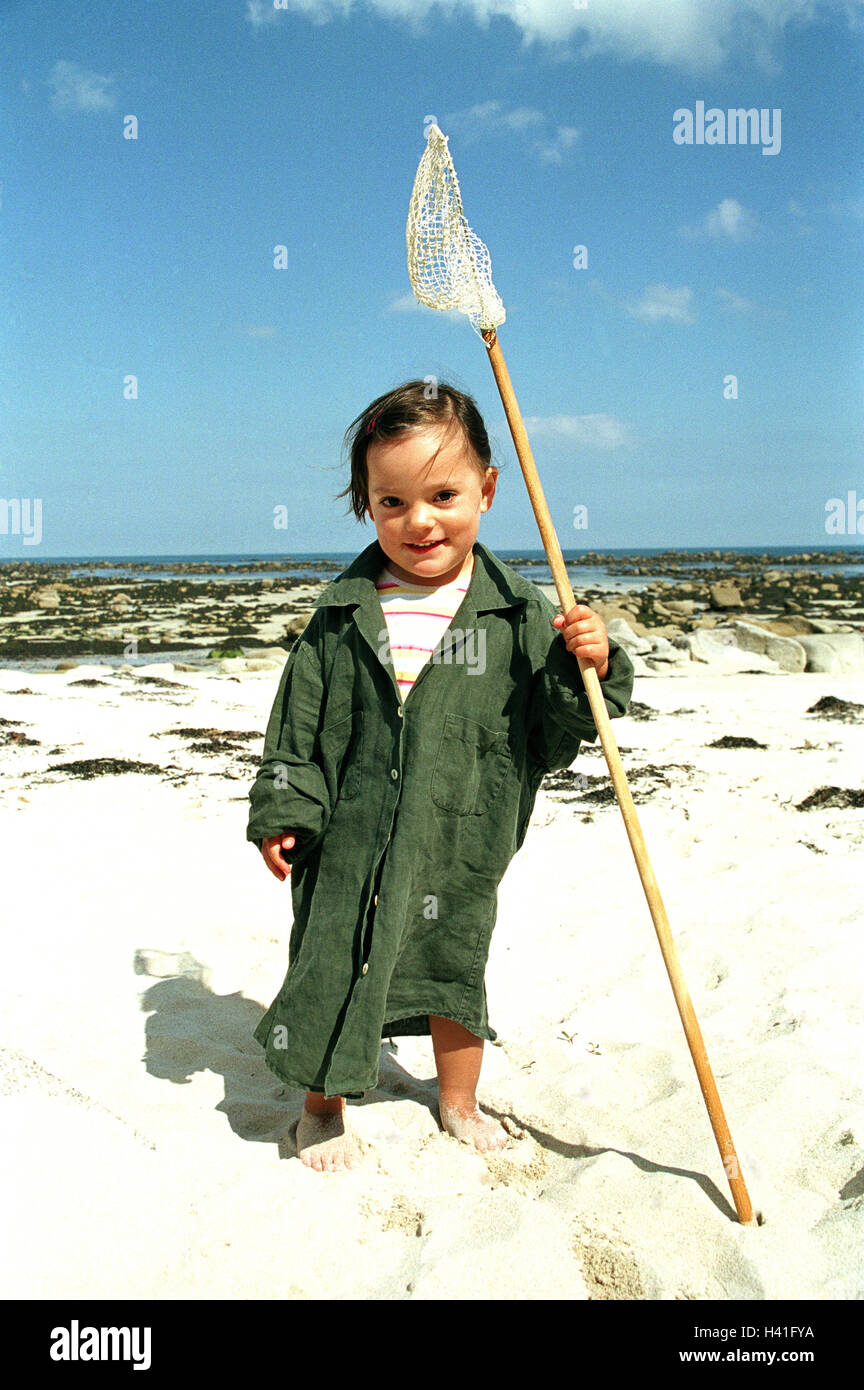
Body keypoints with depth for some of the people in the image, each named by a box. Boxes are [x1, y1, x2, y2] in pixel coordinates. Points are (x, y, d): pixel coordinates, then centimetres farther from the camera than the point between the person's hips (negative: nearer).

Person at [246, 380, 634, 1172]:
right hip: (353, 841, 0)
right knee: (332, 970, 10)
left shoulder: (518, 614, -5)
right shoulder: (345, 614, -4)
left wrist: (587, 669, -19)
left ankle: (459, 1101, 44)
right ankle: (321, 1108, 37)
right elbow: (298, 724, 2)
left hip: (461, 851, 1)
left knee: (456, 971, 18)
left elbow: (549, 741, -5)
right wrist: (281, 813, -2)